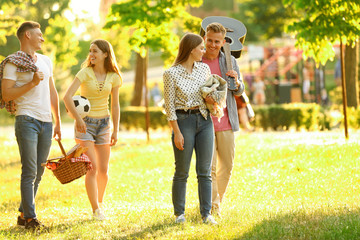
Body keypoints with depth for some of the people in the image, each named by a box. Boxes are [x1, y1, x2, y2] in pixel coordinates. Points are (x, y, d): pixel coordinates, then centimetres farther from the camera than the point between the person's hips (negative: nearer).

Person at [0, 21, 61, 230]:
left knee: (39, 172, 7)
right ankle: (30, 218, -7)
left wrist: (58, 122, 21)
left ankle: (23, 215, 15)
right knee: (30, 171, -9)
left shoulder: (46, 61, 18)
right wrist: (32, 83, -16)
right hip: (27, 119, -7)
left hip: (46, 121, 7)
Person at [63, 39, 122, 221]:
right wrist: (77, 118, -30)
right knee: (92, 168, -11)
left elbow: (115, 105, 8)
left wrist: (116, 130, 5)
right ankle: (96, 210, -5)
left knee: (103, 169, 6)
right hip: (85, 124, -4)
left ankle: (100, 201, 29)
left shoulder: (113, 77, 1)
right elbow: (67, 96, -21)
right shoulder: (85, 73, -10)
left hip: (104, 123, 4)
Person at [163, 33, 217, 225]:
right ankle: (179, 213, 14)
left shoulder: (204, 69, 7)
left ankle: (206, 214, 7)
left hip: (204, 120, 5)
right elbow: (169, 106, -8)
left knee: (205, 171, 3)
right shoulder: (171, 74, -8)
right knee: (182, 172, 3)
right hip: (183, 121, -4)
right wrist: (177, 132, -12)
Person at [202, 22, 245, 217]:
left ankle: (218, 200, 27)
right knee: (209, 167, -6)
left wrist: (236, 81, -11)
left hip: (226, 122, 3)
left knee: (227, 167, 9)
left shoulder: (230, 61, 7)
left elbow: (239, 92, 12)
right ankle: (213, 207, 0)